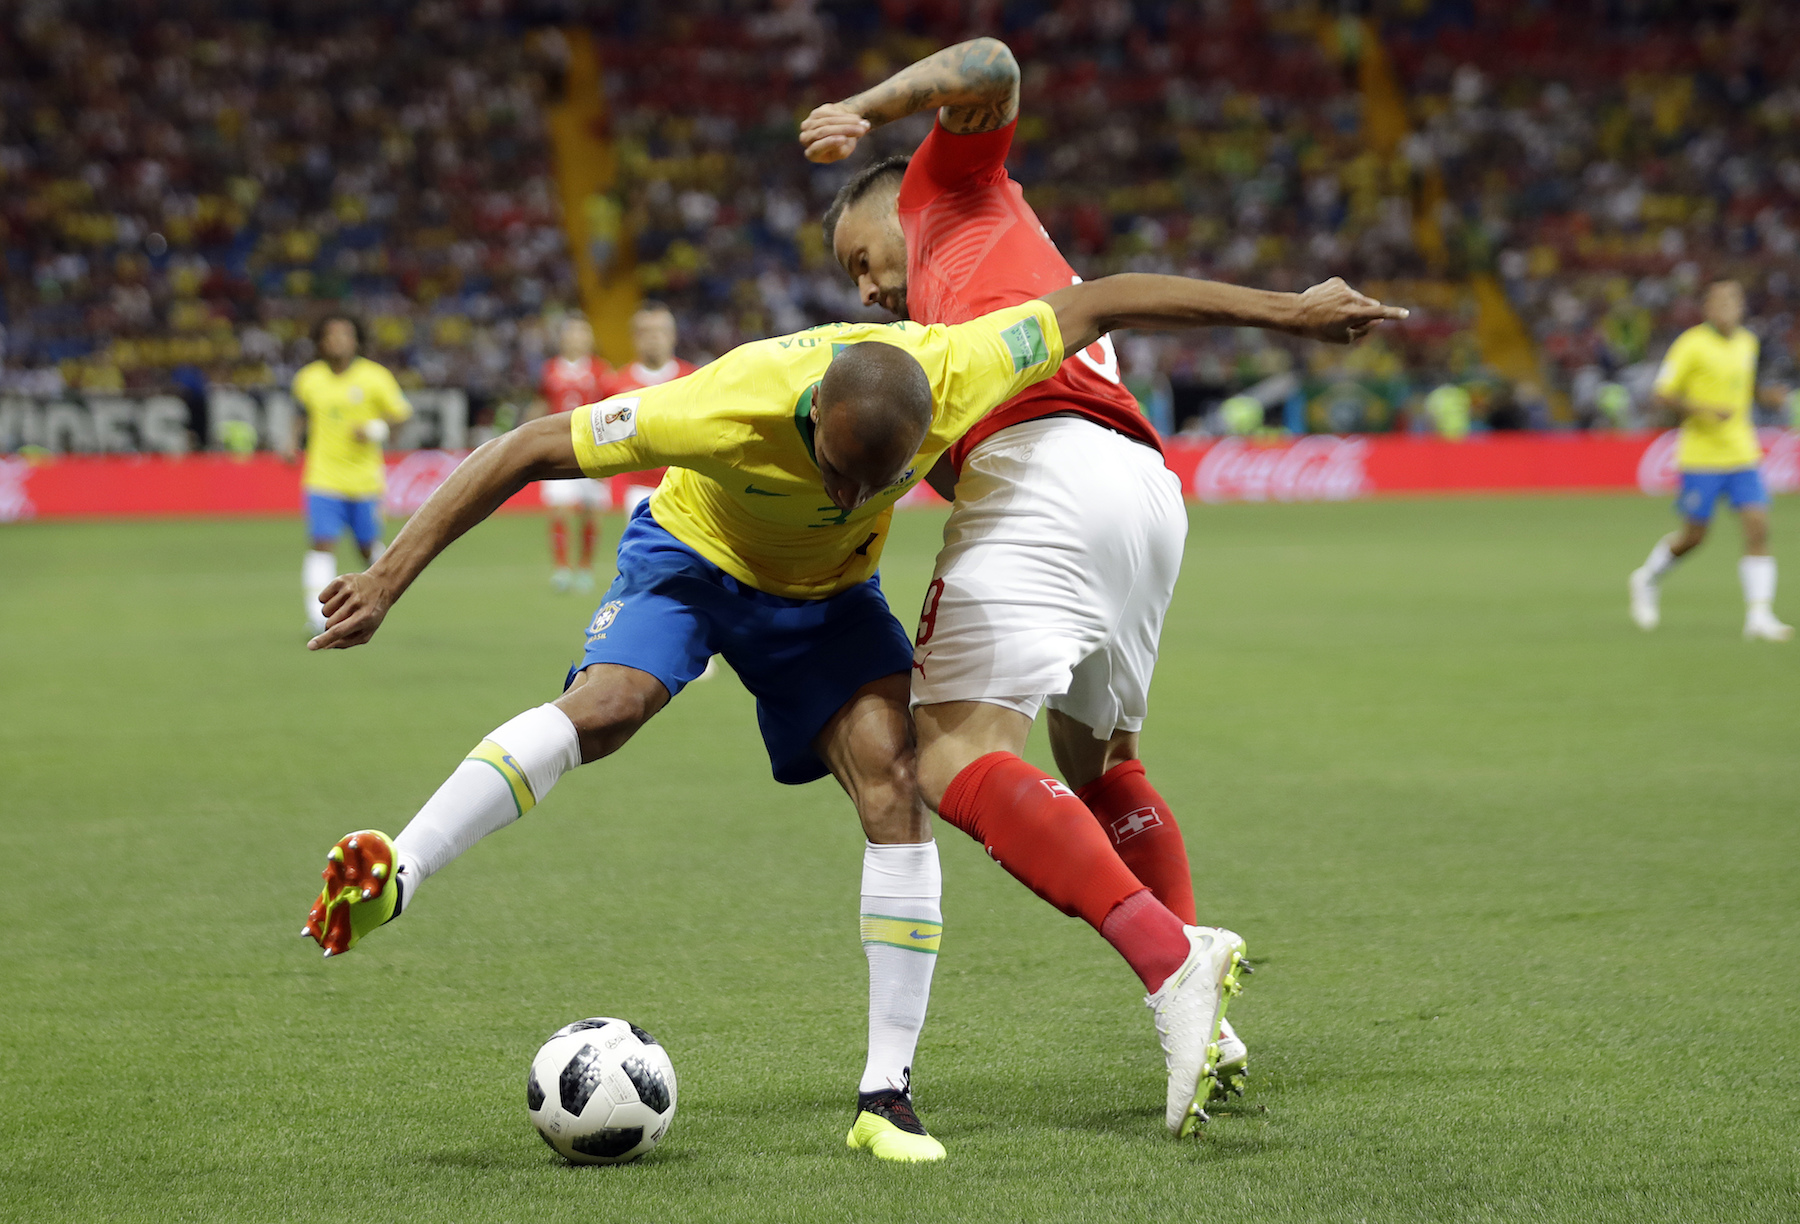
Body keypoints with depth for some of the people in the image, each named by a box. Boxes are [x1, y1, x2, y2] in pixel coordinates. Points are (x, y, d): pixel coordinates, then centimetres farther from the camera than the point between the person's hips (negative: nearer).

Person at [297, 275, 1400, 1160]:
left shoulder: (952, 377, -33)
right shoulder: (727, 407, -40)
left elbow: (1100, 304, -19)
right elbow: (527, 451, -32)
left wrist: (1289, 309, -12)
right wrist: (394, 576, -33)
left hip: (831, 596, 3)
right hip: (691, 557, -2)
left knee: (898, 795, -15)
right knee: (604, 706, -32)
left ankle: (888, 1092, -10)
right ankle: (390, 879, -29)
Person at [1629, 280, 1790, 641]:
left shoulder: (1748, 342, 10)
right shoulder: (1691, 344, -10)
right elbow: (1663, 394, -10)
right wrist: (1702, 410, -22)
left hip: (1742, 453, 5)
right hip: (1701, 458, -5)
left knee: (1758, 528, -10)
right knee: (1693, 536, 3)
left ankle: (1759, 617, -12)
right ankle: (1648, 580, 32)